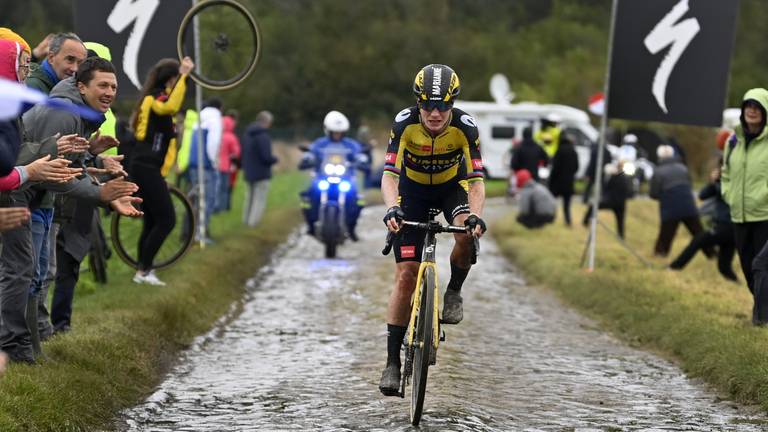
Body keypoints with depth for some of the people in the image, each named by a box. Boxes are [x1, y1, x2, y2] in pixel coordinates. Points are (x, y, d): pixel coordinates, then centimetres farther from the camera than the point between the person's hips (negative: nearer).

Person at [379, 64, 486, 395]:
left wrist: (475, 216, -48)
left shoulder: (465, 127, -28)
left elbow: (476, 181, -29)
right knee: (406, 274, -8)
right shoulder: (405, 123, -28)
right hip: (413, 189, 0)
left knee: (467, 235, -33)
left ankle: (453, 292, -3)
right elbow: (389, 175, -32)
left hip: (452, 186, 0)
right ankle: (392, 362, -4)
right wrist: (392, 209, -51)